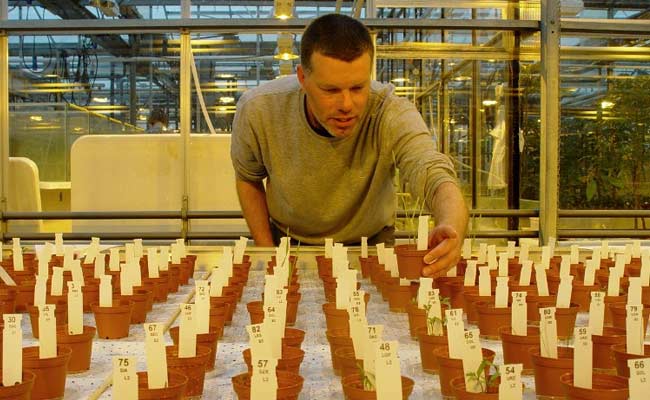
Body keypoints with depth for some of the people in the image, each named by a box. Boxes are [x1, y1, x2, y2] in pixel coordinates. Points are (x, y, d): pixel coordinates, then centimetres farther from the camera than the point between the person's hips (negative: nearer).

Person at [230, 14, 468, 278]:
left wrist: (451, 227, -64)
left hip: (369, 242, 0)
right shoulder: (257, 111, -20)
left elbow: (435, 176, -41)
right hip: (287, 240, 1)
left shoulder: (393, 115, -26)